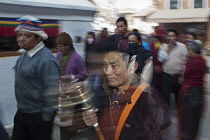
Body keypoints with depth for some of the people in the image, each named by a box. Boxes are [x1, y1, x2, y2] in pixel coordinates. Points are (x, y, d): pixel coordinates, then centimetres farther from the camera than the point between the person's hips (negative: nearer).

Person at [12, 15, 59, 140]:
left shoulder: (46, 59, -25)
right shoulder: (25, 56, 6)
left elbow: (51, 91, -24)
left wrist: (45, 118, -17)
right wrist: (21, 109, 18)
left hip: (38, 117, -8)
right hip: (21, 112, 9)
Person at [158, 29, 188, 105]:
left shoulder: (182, 46, -2)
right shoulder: (164, 46, 4)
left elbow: (185, 61, -3)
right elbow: (160, 59, -7)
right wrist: (167, 49, -12)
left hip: (178, 76, -1)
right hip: (166, 75, 1)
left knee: (179, 96, 15)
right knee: (165, 96, 3)